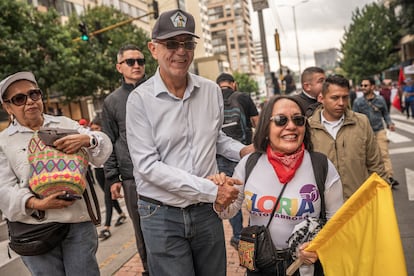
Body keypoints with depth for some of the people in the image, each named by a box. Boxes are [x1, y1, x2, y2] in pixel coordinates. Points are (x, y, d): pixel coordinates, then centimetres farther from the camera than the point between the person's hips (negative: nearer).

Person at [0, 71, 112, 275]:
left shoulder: (65, 124, 11)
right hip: (35, 232, 0)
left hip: (79, 222, 1)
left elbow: (104, 148, 5)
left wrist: (86, 139, -18)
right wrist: (36, 204, -19)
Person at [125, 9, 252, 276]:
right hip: (162, 215, -3)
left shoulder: (212, 90, -1)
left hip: (207, 211, 4)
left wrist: (243, 150, -4)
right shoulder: (140, 99, -13)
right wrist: (209, 190, -19)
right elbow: (147, 165, -17)